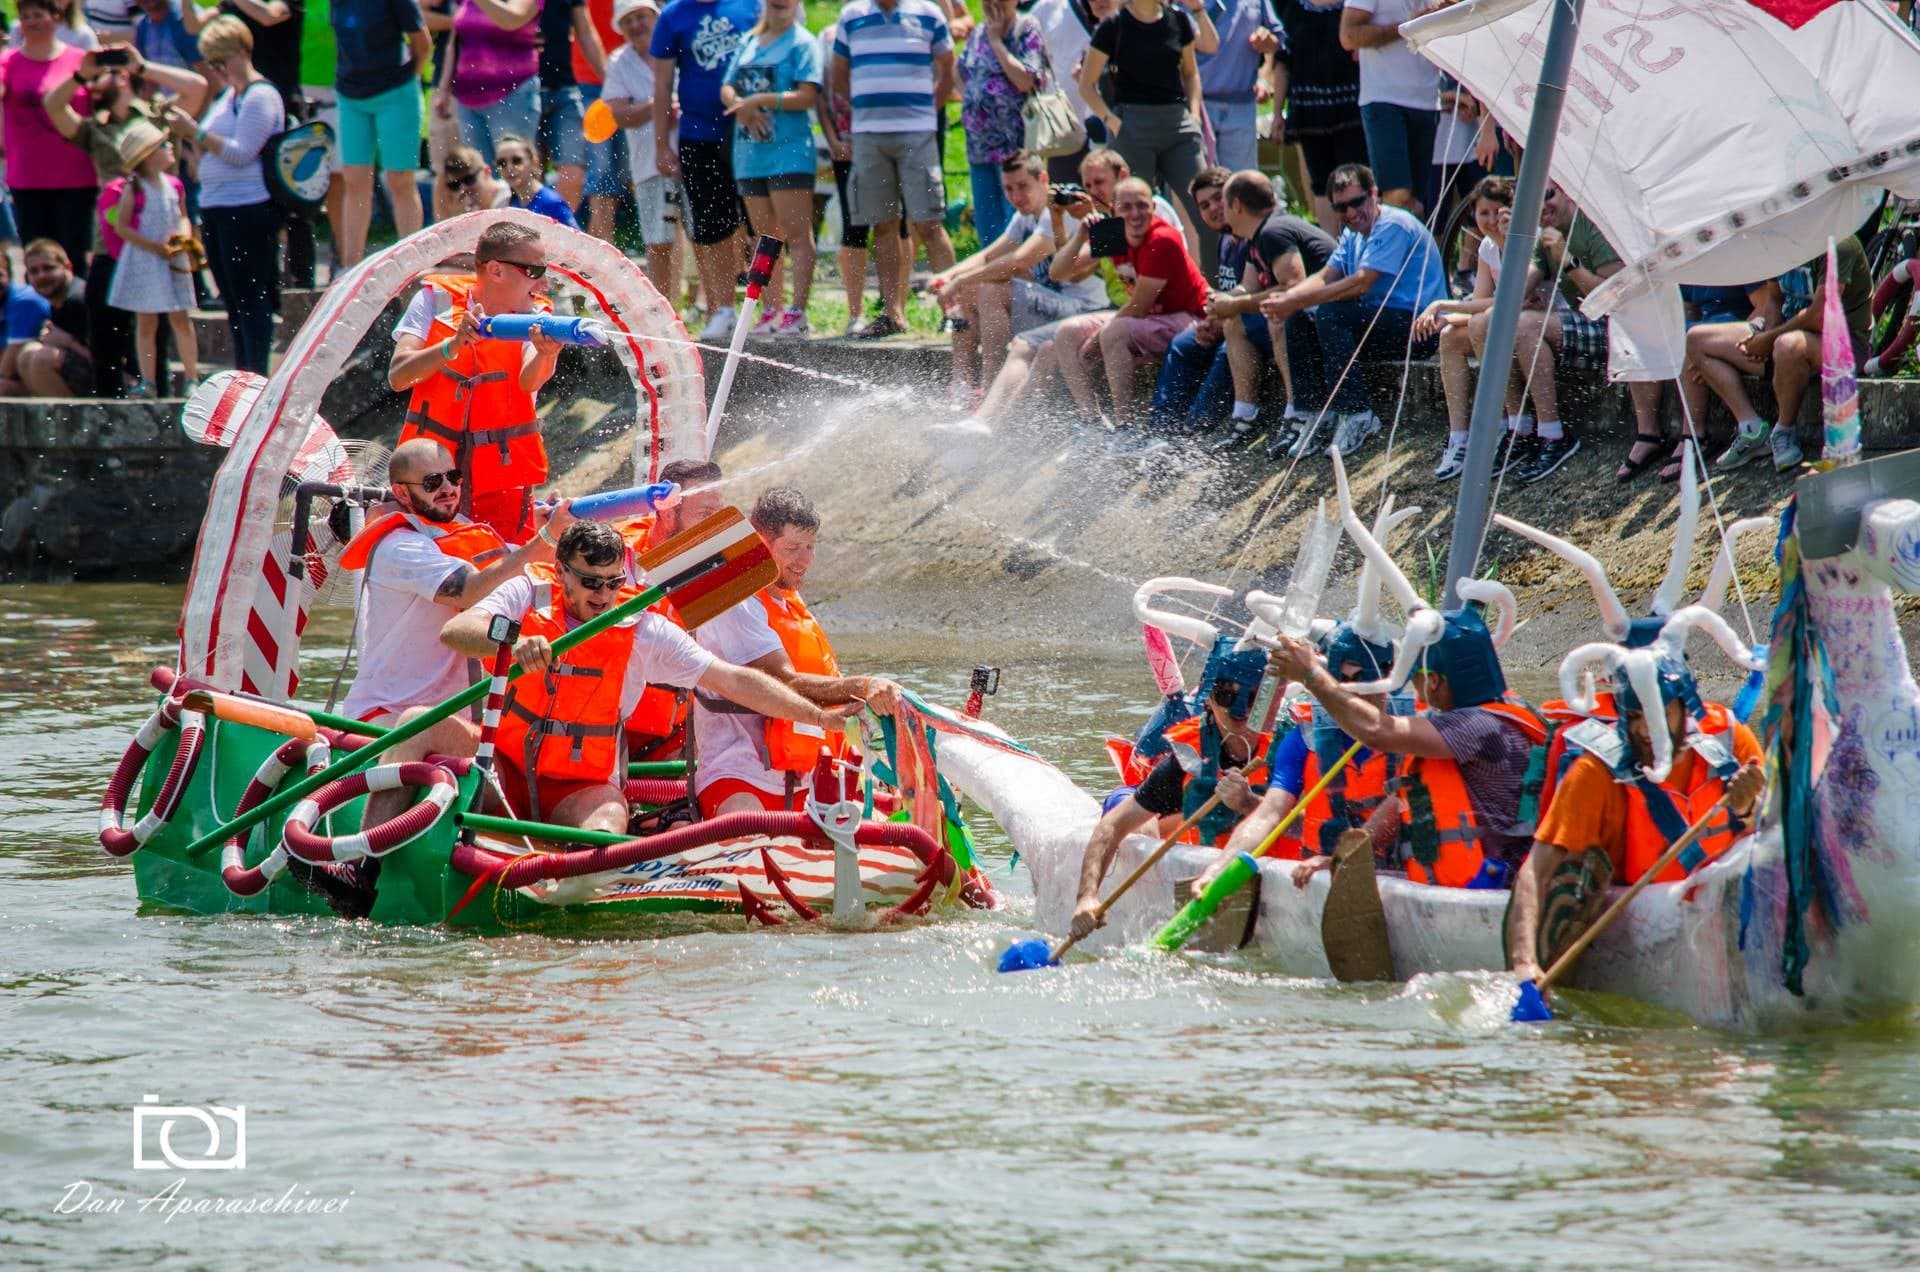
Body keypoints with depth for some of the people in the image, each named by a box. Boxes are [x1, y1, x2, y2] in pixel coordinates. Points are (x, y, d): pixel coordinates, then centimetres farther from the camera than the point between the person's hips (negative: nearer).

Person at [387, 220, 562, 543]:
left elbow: (529, 381, -24)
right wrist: (454, 344, -28)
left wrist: (545, 356, -46)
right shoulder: (437, 299, -4)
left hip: (504, 479, 1)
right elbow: (398, 378, -14)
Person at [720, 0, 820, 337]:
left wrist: (761, 101, -17)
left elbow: (807, 96, -12)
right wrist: (741, 106, -9)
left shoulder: (801, 43, -3)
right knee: (766, 237, 10)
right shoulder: (749, 42, 16)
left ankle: (798, 313, -14)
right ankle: (771, 313, 13)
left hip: (790, 152, -7)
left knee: (796, 234, -9)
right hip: (750, 152, 7)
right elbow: (727, 89, 14)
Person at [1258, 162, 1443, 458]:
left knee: (1330, 314, -28)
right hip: (1377, 320, 9)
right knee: (1298, 320, -3)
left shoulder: (1394, 226, -16)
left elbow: (1360, 284, -24)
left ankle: (1354, 414, -25)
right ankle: (1316, 414, -5)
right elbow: (1326, 277, 7)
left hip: (1418, 328, -9)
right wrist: (1287, 298, -15)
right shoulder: (1353, 234, 15)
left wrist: (1295, 302, -24)